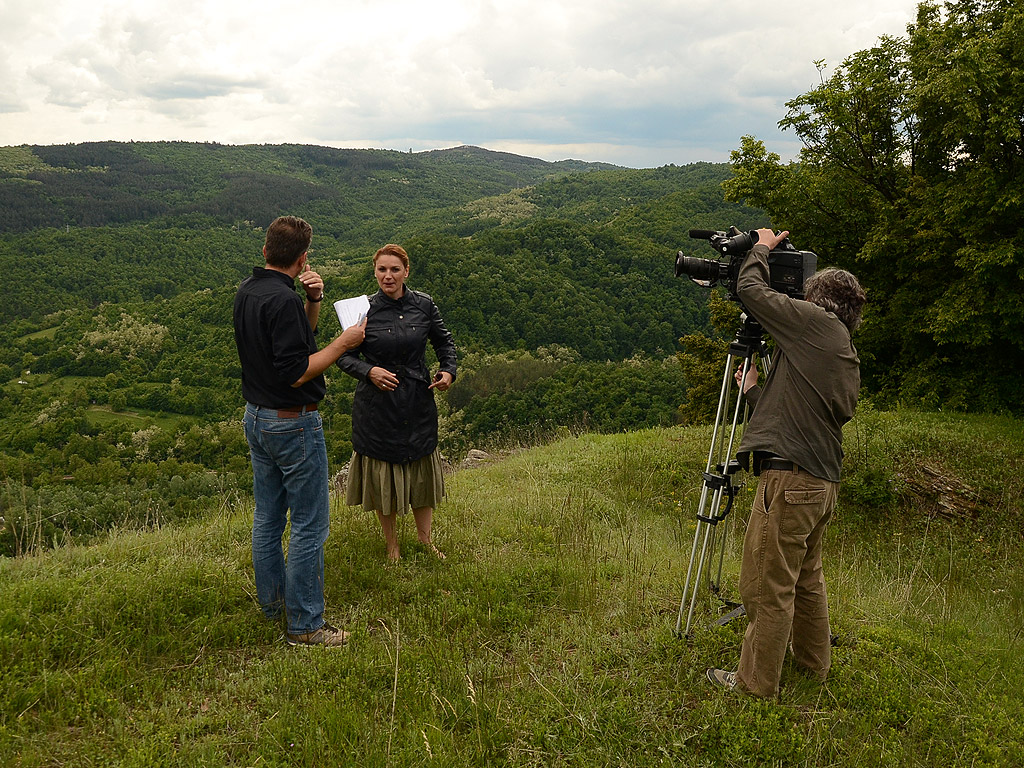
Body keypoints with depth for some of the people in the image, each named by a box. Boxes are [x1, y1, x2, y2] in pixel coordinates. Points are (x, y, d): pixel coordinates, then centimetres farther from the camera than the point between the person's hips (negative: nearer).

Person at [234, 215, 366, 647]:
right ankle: (304, 625, 8)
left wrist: (314, 302, 2)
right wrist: (344, 343, -16)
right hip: (293, 423, -10)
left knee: (267, 518, 19)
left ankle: (272, 601, 33)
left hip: (256, 417, 10)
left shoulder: (247, 292, 7)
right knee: (309, 525, 0)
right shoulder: (283, 301, -22)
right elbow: (297, 373, -25)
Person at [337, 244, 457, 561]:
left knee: (422, 468, 13)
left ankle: (425, 538, 33)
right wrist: (369, 371, -19)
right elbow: (345, 356, -2)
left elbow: (444, 341, 14)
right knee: (382, 473, 8)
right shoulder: (363, 309, -7)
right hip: (377, 404, -2)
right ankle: (392, 544, 28)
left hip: (419, 402, 2)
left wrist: (448, 370, -2)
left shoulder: (424, 305, -1)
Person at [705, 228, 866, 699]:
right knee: (806, 578, 24)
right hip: (823, 483, 10)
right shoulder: (849, 361, 18)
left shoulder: (815, 321, -5)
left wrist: (761, 248, 14)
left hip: (790, 481, -10)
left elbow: (750, 289, -2)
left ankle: (756, 682, 13)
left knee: (766, 587, 1)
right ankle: (814, 663, 39)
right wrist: (754, 390, 30)